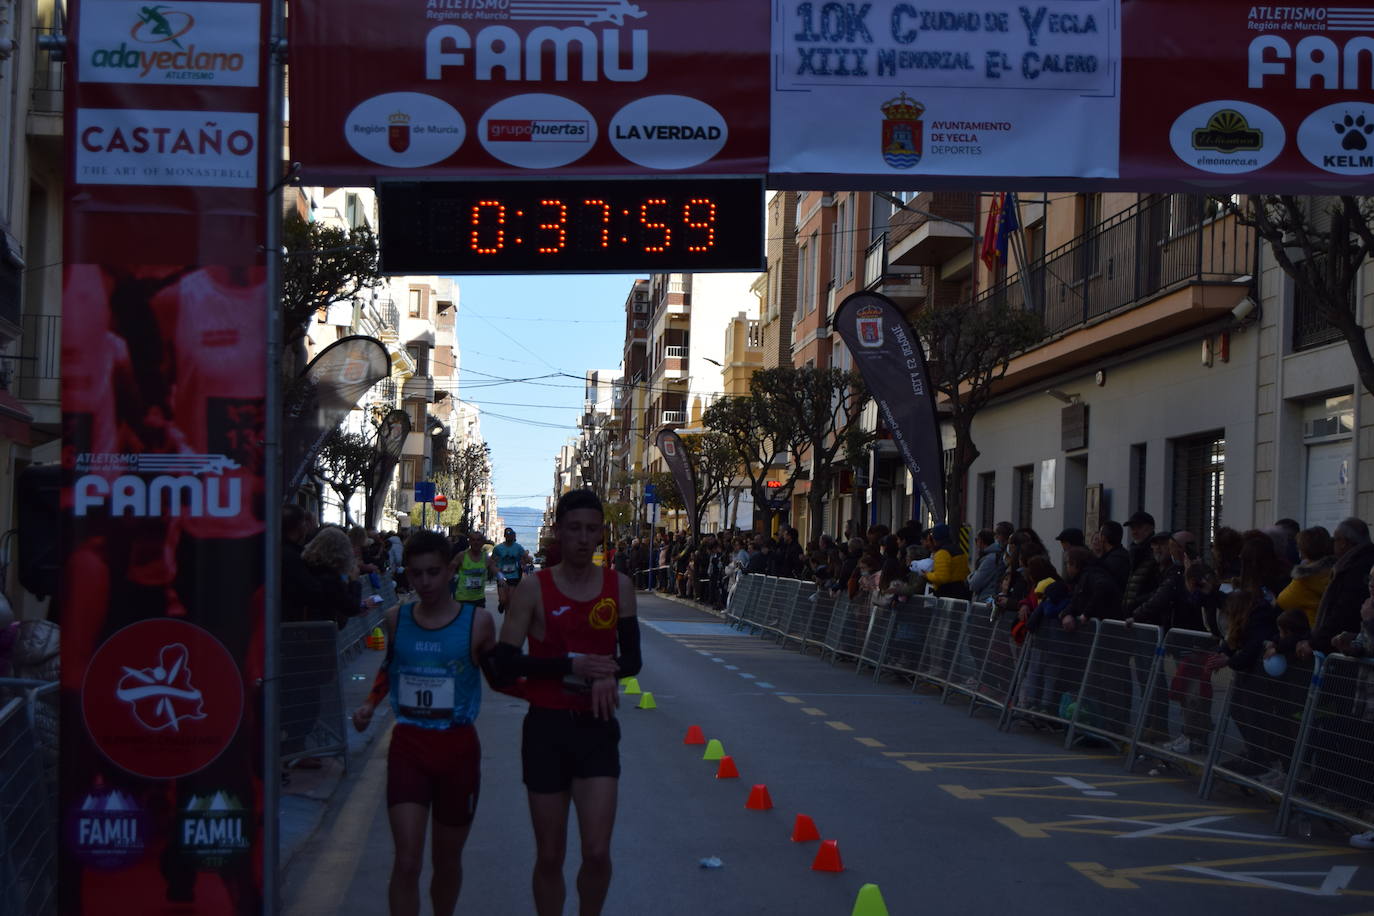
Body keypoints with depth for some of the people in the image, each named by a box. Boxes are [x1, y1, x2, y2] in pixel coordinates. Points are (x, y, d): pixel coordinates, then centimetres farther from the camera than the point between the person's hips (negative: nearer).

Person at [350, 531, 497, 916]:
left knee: (446, 859, 14)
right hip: (408, 745, 1)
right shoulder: (396, 619, 1)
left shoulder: (477, 621, -6)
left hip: (458, 749, -1)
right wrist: (370, 704, 7)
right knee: (406, 861, -10)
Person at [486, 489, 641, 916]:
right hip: (546, 727, -1)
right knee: (549, 856, 7)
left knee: (597, 852, -8)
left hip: (597, 727, 1)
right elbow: (502, 664, -10)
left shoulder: (619, 586, 3)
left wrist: (609, 674, -11)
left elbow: (631, 657, 12)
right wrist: (571, 665, -20)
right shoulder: (534, 588, -5)